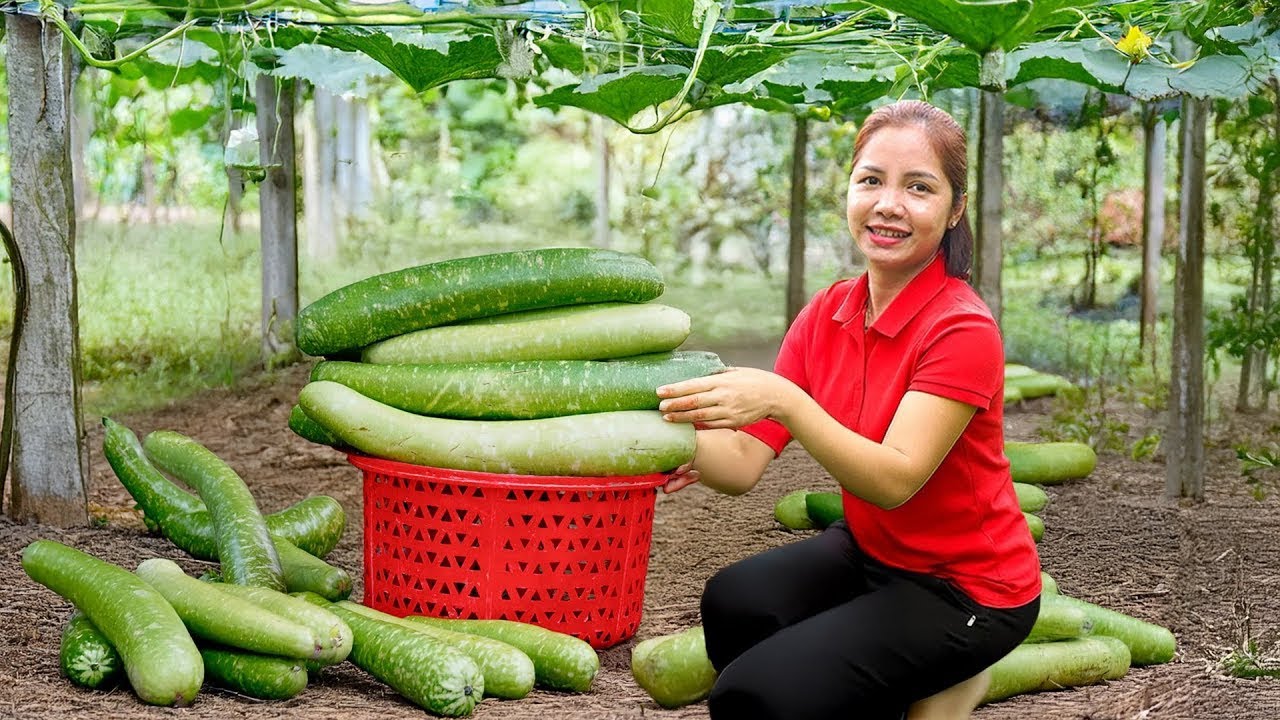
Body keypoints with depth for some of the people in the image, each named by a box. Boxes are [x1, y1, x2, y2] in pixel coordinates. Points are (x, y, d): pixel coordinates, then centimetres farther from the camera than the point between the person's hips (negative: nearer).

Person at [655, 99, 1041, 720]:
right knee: (734, 600, -22)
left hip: (968, 588, -6)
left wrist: (784, 403, -42)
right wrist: (695, 446, -33)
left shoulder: (962, 330, -22)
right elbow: (747, 460, -10)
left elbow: (896, 479, -30)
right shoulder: (827, 314, -2)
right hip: (872, 551, 7)